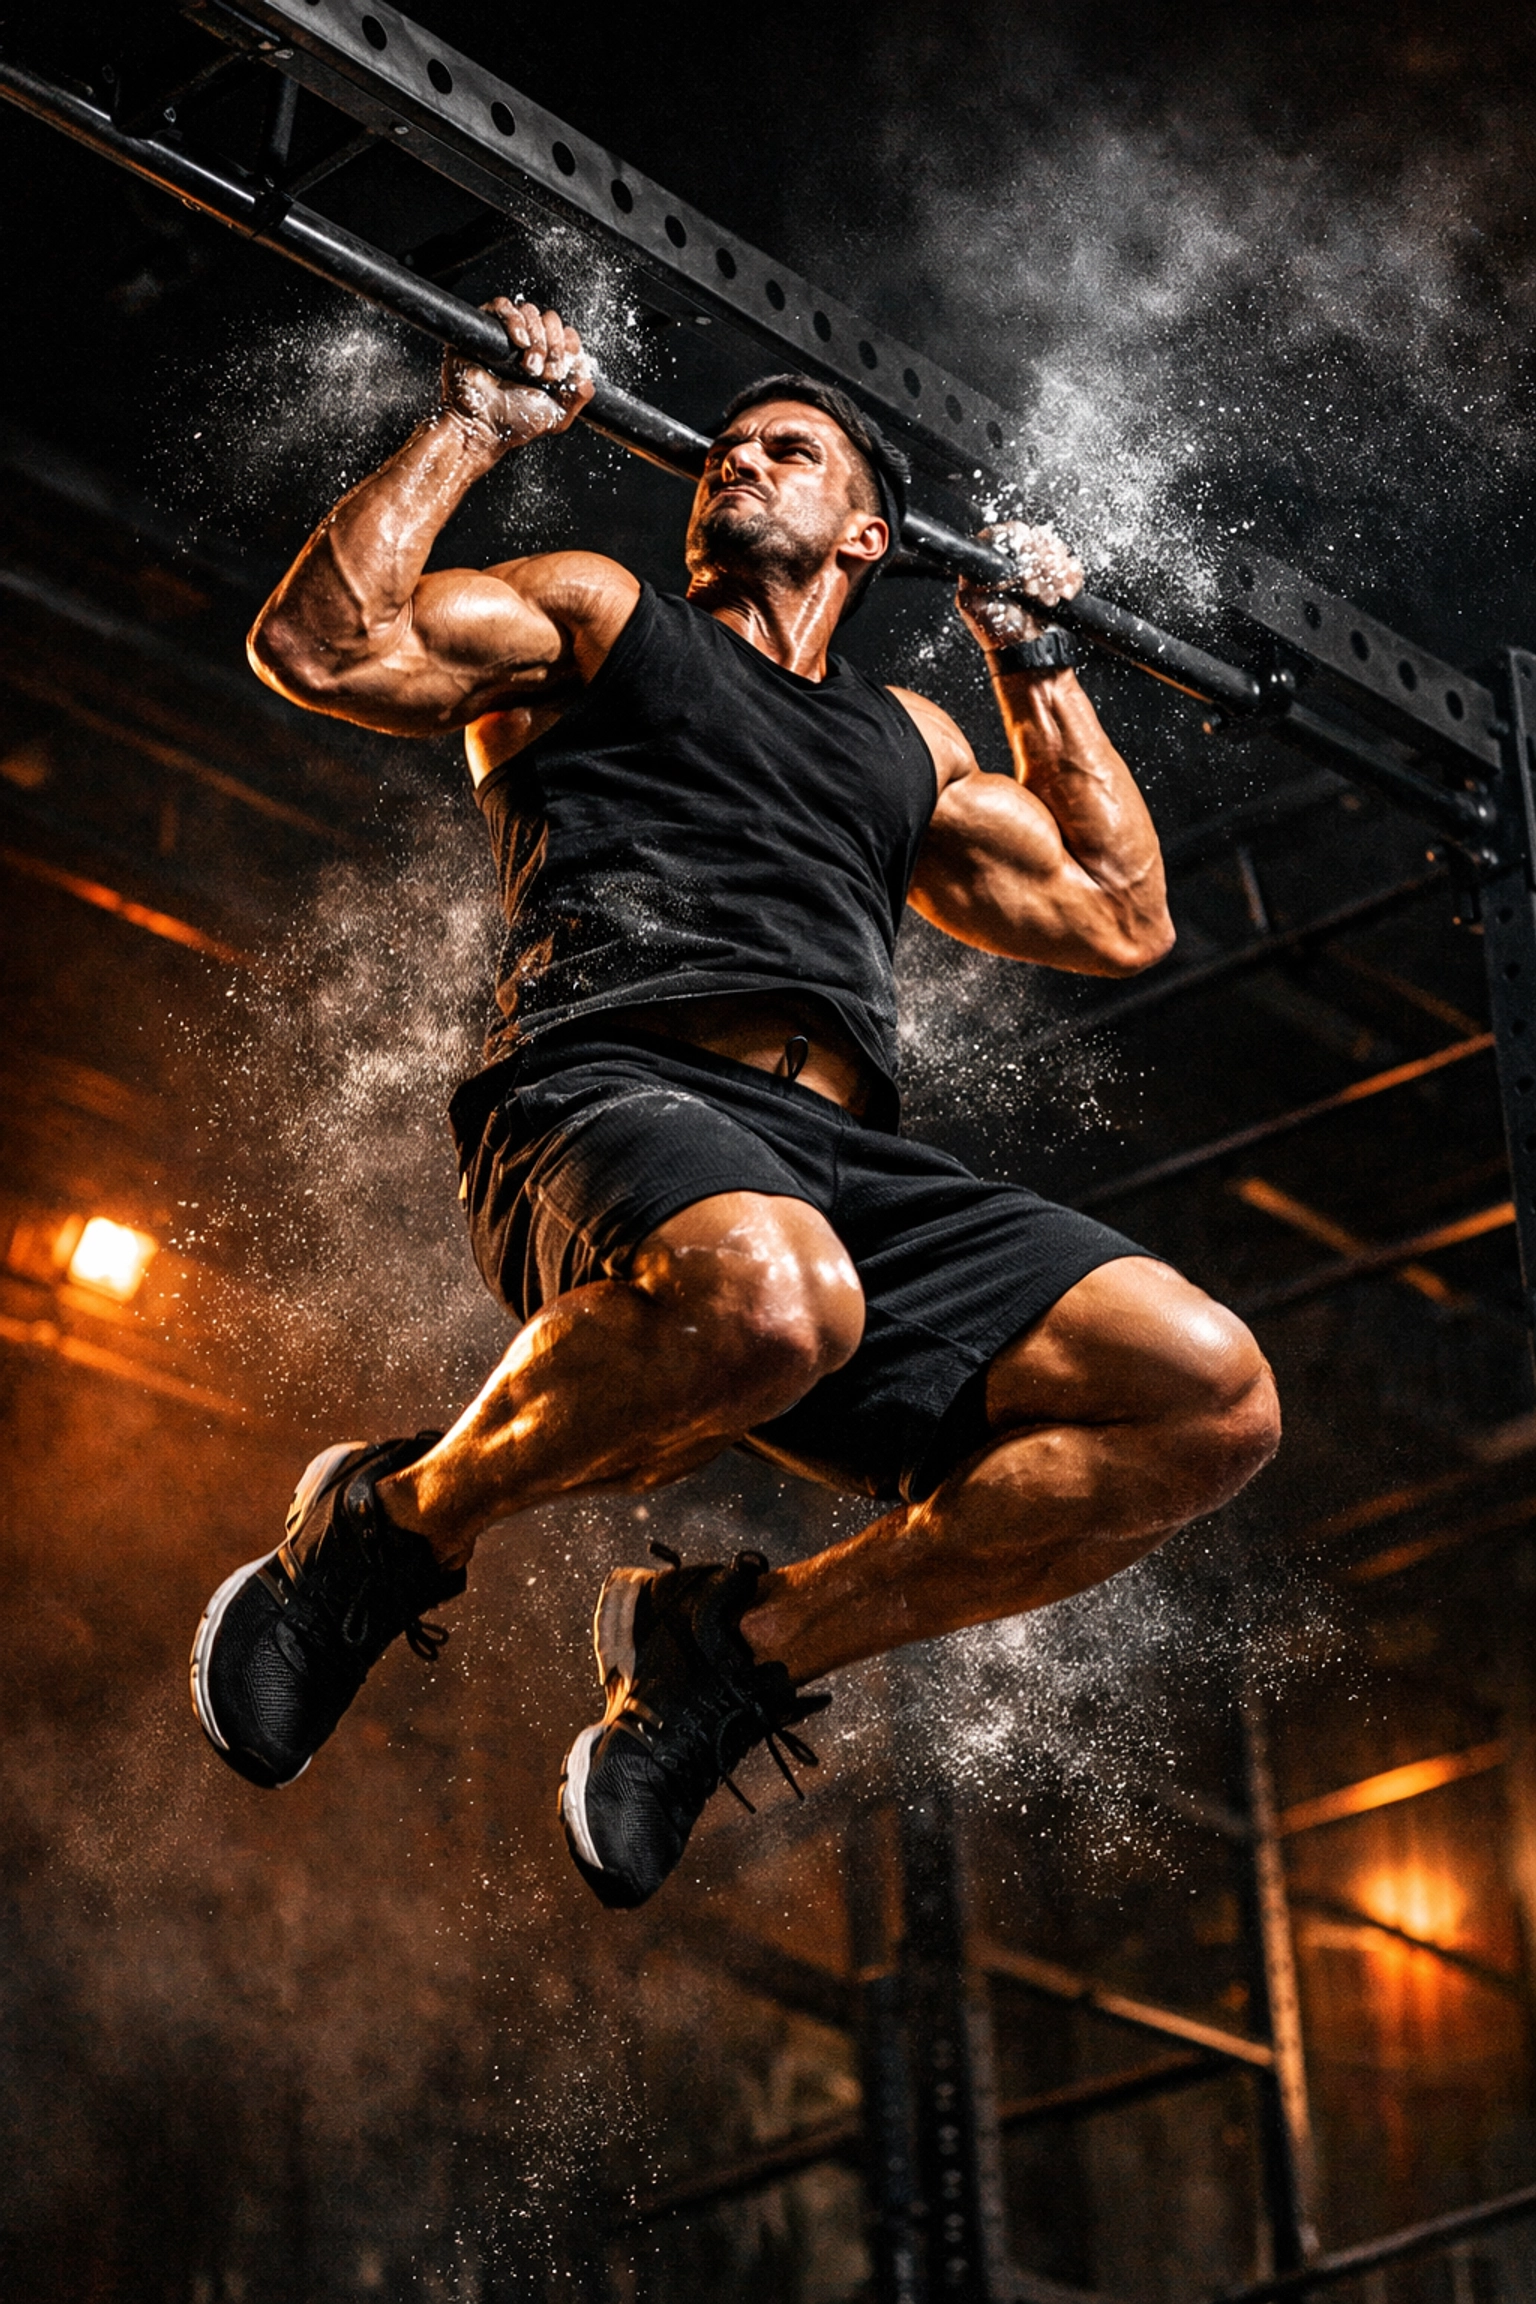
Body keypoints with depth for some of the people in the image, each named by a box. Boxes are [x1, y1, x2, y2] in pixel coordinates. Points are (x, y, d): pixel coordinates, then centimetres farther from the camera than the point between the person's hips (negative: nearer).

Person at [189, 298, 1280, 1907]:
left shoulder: (908, 740, 37)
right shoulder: (593, 615, 24)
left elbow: (1122, 920, 37)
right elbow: (320, 644, 9)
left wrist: (1037, 661, 41)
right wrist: (479, 422, 15)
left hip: (847, 1166, 5)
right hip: (611, 1098, -5)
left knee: (1211, 1398, -18)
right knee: (763, 1293, -44)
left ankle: (739, 1645, -6)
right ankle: (395, 1528, -13)